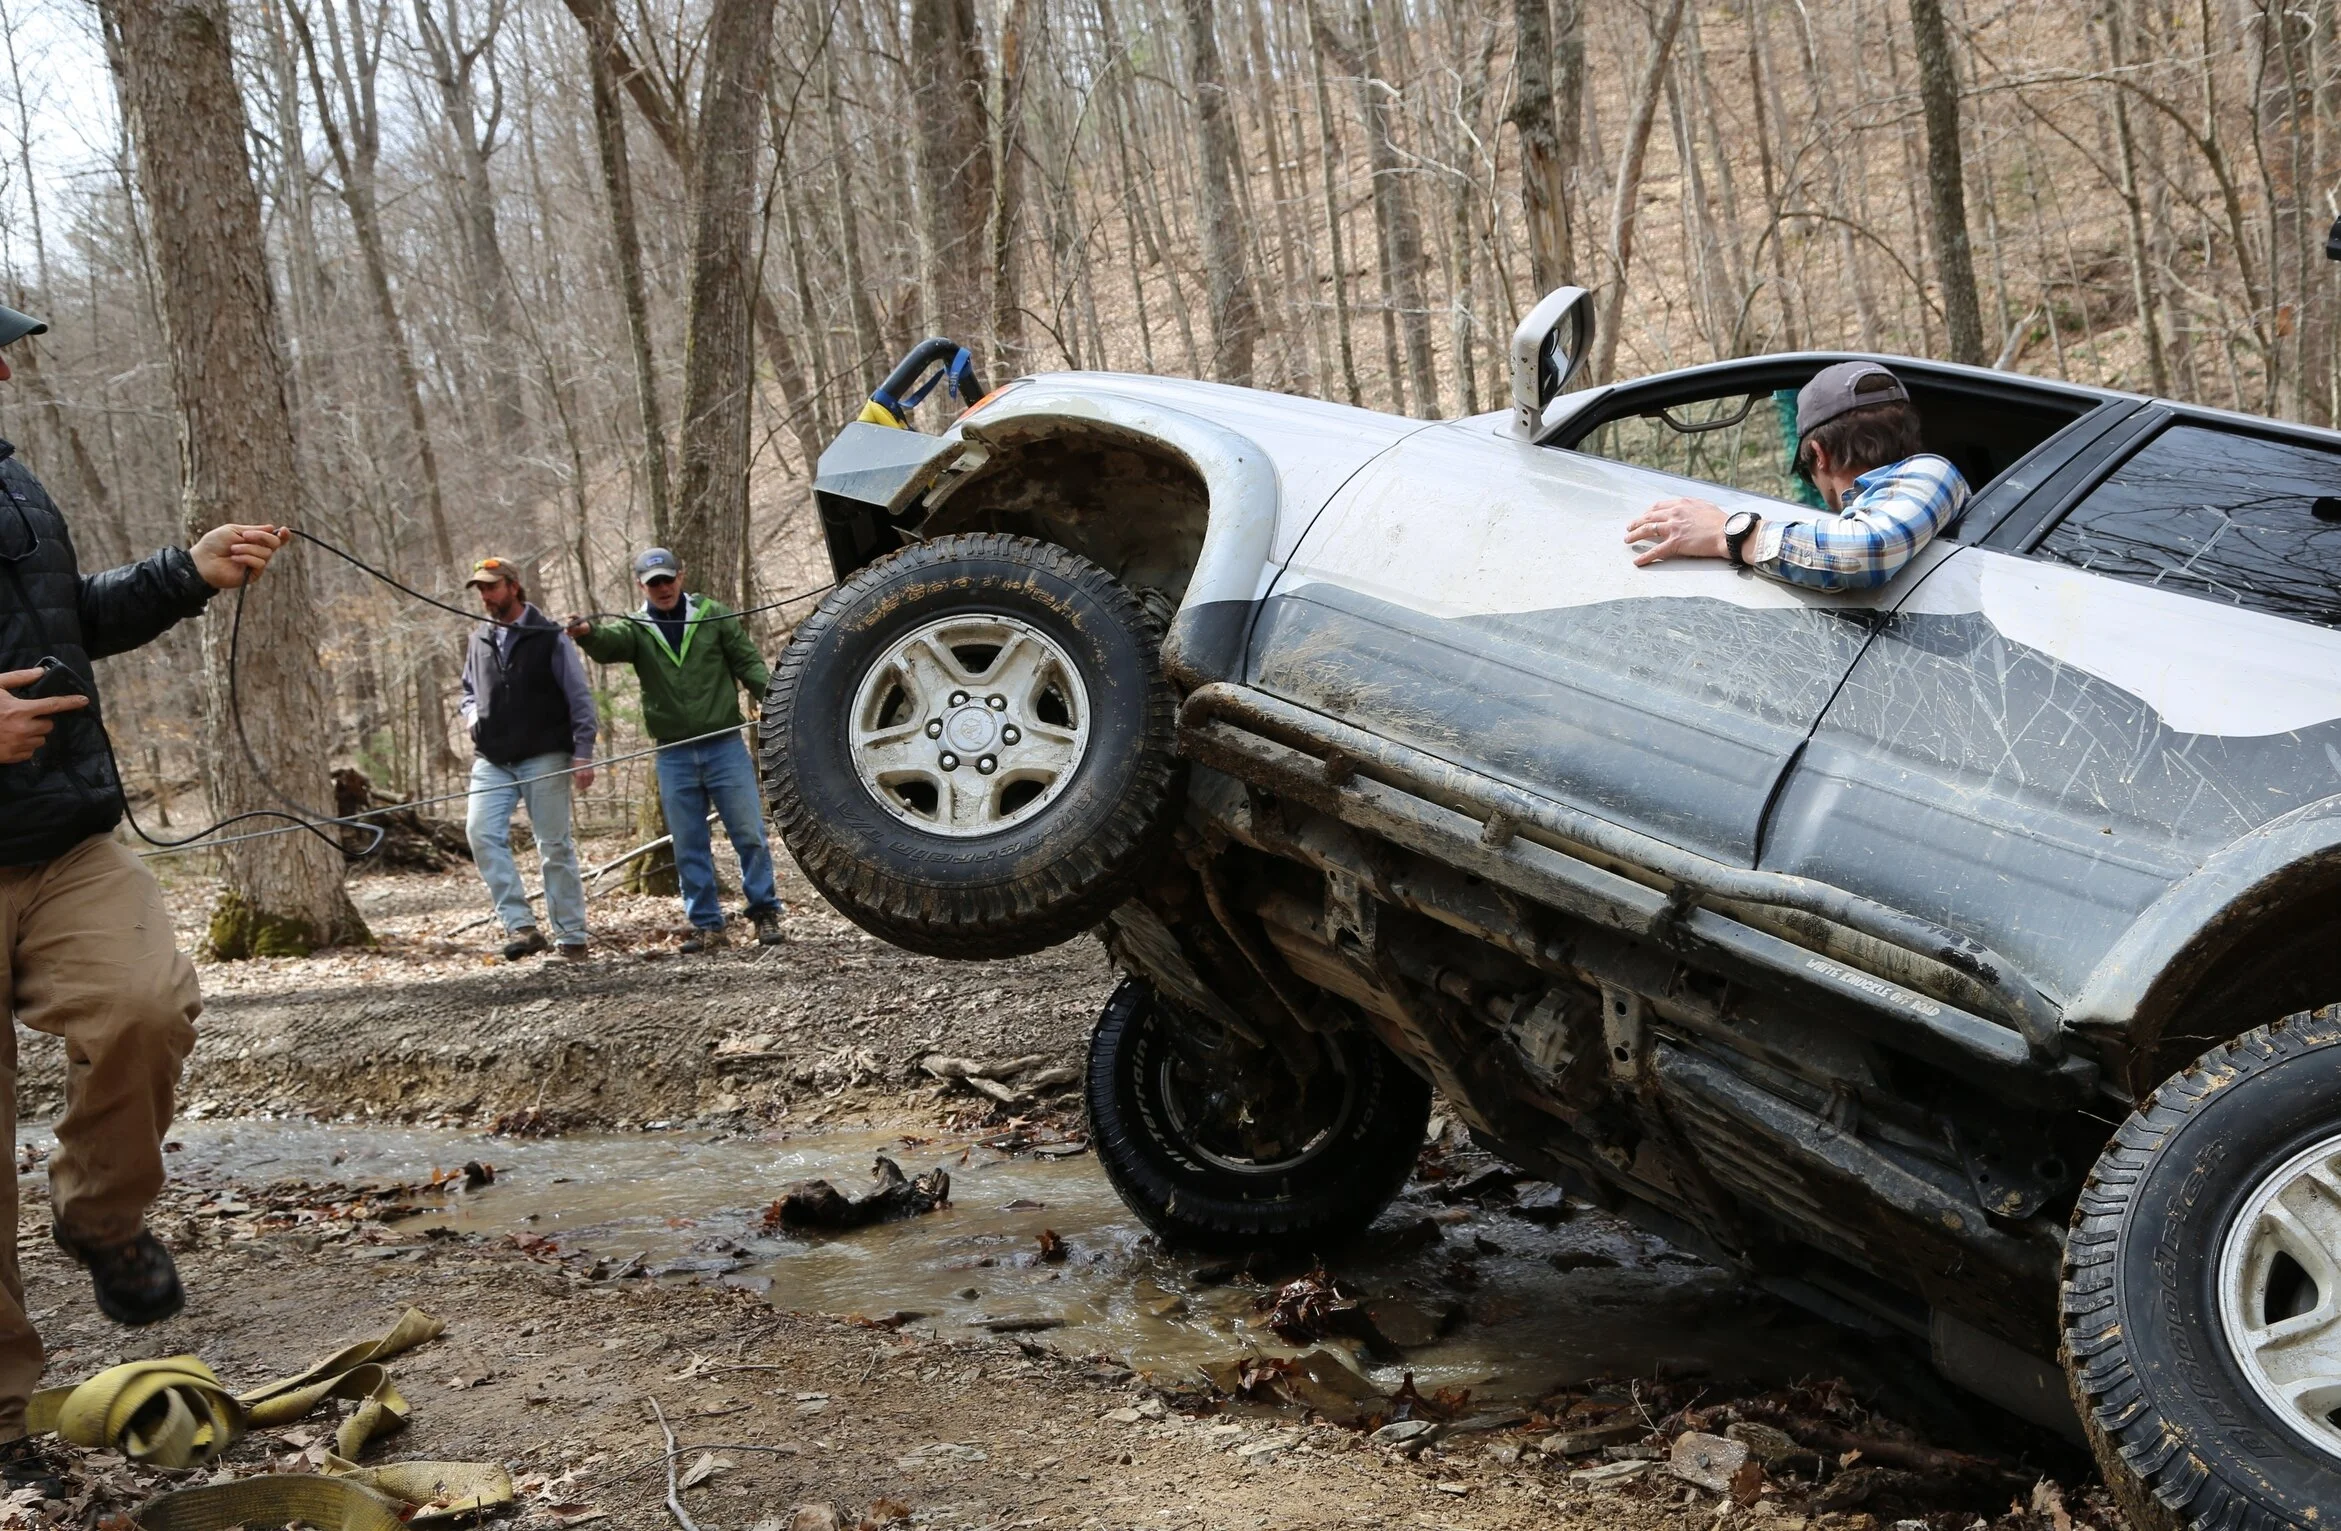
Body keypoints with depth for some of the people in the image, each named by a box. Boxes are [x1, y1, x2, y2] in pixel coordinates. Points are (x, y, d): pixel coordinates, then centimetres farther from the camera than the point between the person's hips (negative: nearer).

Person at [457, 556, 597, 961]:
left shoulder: (550, 636, -2)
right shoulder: (479, 640, 12)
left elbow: (579, 698, -2)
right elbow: (469, 692, 27)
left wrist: (583, 753, -9)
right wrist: (472, 714, 4)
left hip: (544, 758, -4)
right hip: (492, 761, 4)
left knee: (555, 845, 0)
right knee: (482, 832, -16)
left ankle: (571, 937, 8)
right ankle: (520, 925, -15)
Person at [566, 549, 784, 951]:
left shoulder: (714, 616, 3)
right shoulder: (636, 628, 4)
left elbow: (748, 663, 3)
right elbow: (610, 643, -18)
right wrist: (588, 633, -42)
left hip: (725, 747, -1)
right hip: (674, 755, 1)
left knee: (750, 835, 0)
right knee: (689, 848, 7)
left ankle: (765, 911, 13)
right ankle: (707, 924, 15)